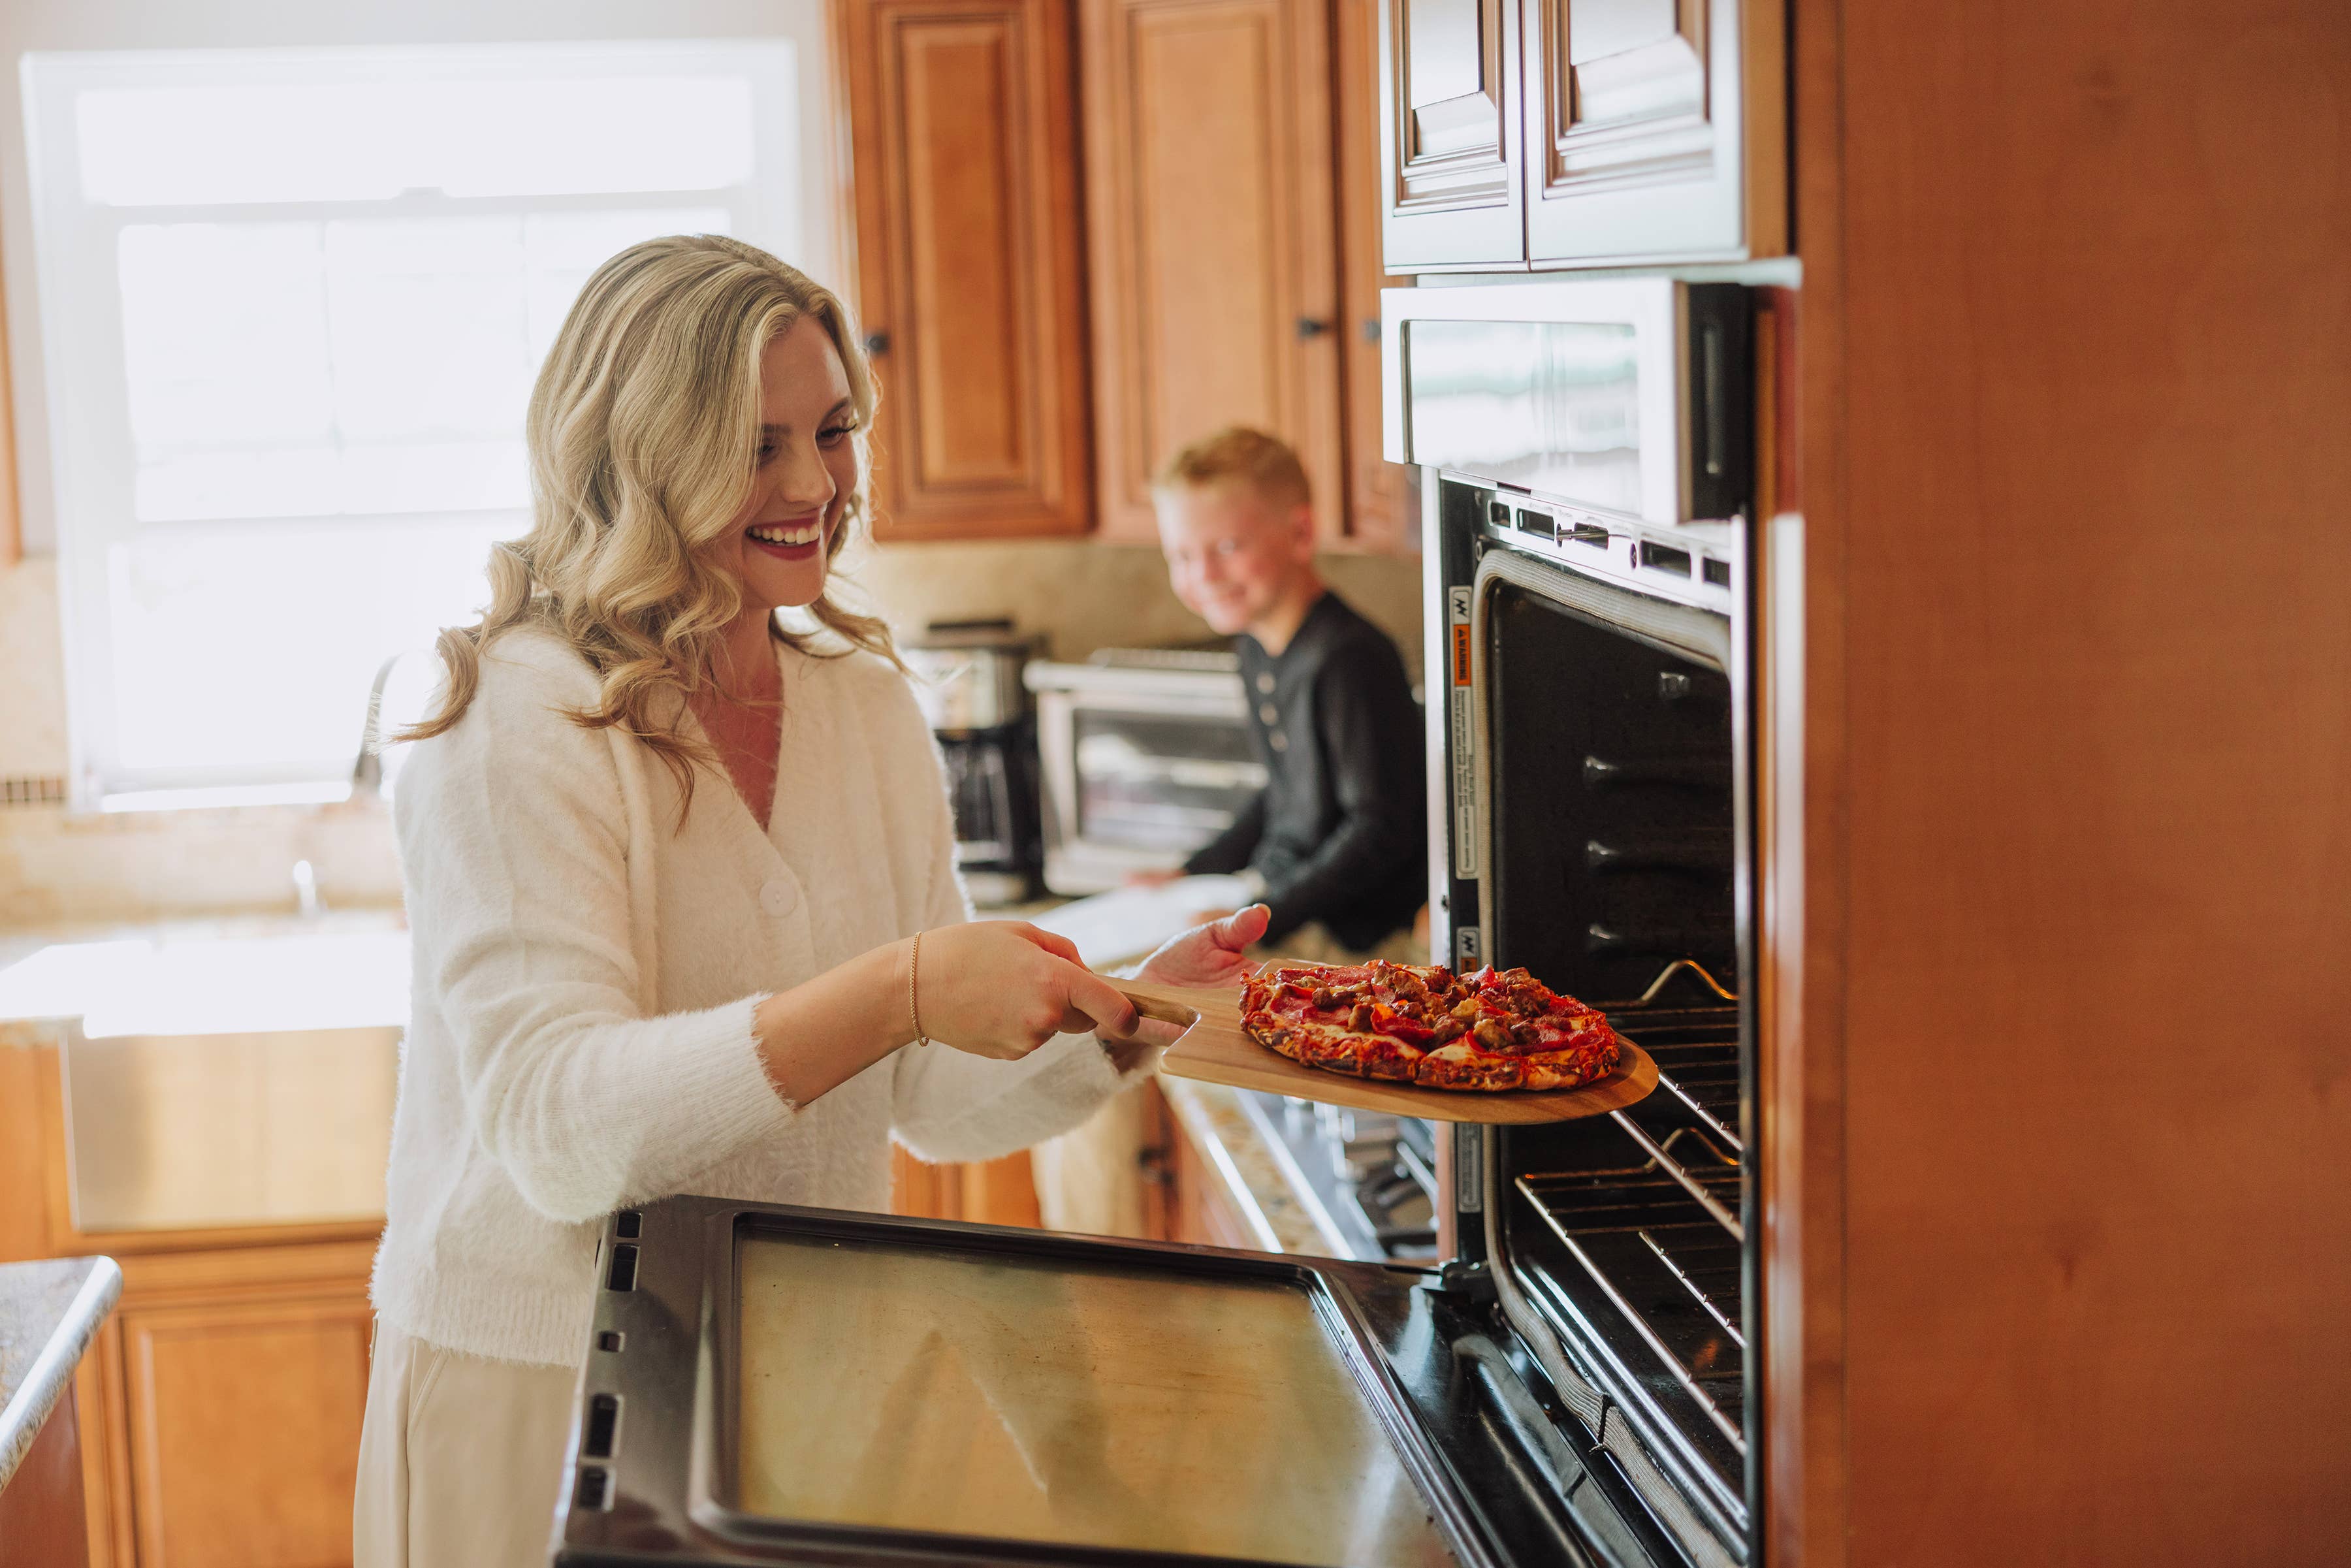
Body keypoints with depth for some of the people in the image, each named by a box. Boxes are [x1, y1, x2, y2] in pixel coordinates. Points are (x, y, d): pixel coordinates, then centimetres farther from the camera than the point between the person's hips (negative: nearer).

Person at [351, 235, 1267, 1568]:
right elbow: (556, 1126, -26)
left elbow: (934, 1101, 6)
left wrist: (1126, 1020, -12)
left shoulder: (869, 708, 4)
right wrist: (894, 994, -34)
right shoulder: (519, 723, -16)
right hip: (543, 1406, -6)